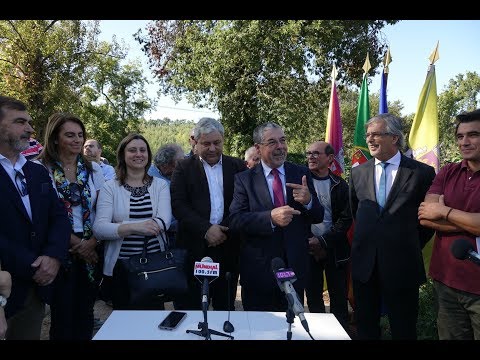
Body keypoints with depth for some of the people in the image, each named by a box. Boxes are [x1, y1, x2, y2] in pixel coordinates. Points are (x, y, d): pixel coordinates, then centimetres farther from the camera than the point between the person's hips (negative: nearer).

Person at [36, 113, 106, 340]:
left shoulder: (93, 169, 7)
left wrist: (92, 242, -9)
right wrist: (75, 242, -10)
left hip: (91, 250, 3)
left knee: (85, 311, 12)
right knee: (63, 312, 6)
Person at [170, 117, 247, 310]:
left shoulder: (237, 166, 7)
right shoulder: (184, 168, 4)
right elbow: (178, 205, -5)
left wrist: (225, 230, -11)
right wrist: (206, 229, -14)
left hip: (228, 245, 1)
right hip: (194, 246, -1)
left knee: (225, 305, 12)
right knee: (190, 305, 7)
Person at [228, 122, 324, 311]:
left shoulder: (302, 173, 2)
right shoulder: (244, 179, -4)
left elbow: (318, 217, 3)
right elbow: (235, 219, -13)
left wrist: (308, 201, -19)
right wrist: (270, 217, -28)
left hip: (295, 267, 2)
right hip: (258, 269, -2)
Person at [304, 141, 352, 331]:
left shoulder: (340, 185, 1)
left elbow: (346, 218, -2)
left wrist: (323, 241, -12)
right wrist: (307, 242, -9)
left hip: (334, 249, 0)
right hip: (309, 248, 0)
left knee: (339, 297, 7)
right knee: (313, 296, 8)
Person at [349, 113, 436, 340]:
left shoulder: (422, 172, -7)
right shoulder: (358, 172, 4)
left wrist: (411, 246, 7)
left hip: (402, 264, -3)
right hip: (364, 262, 3)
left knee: (403, 329, 13)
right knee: (365, 327, 16)